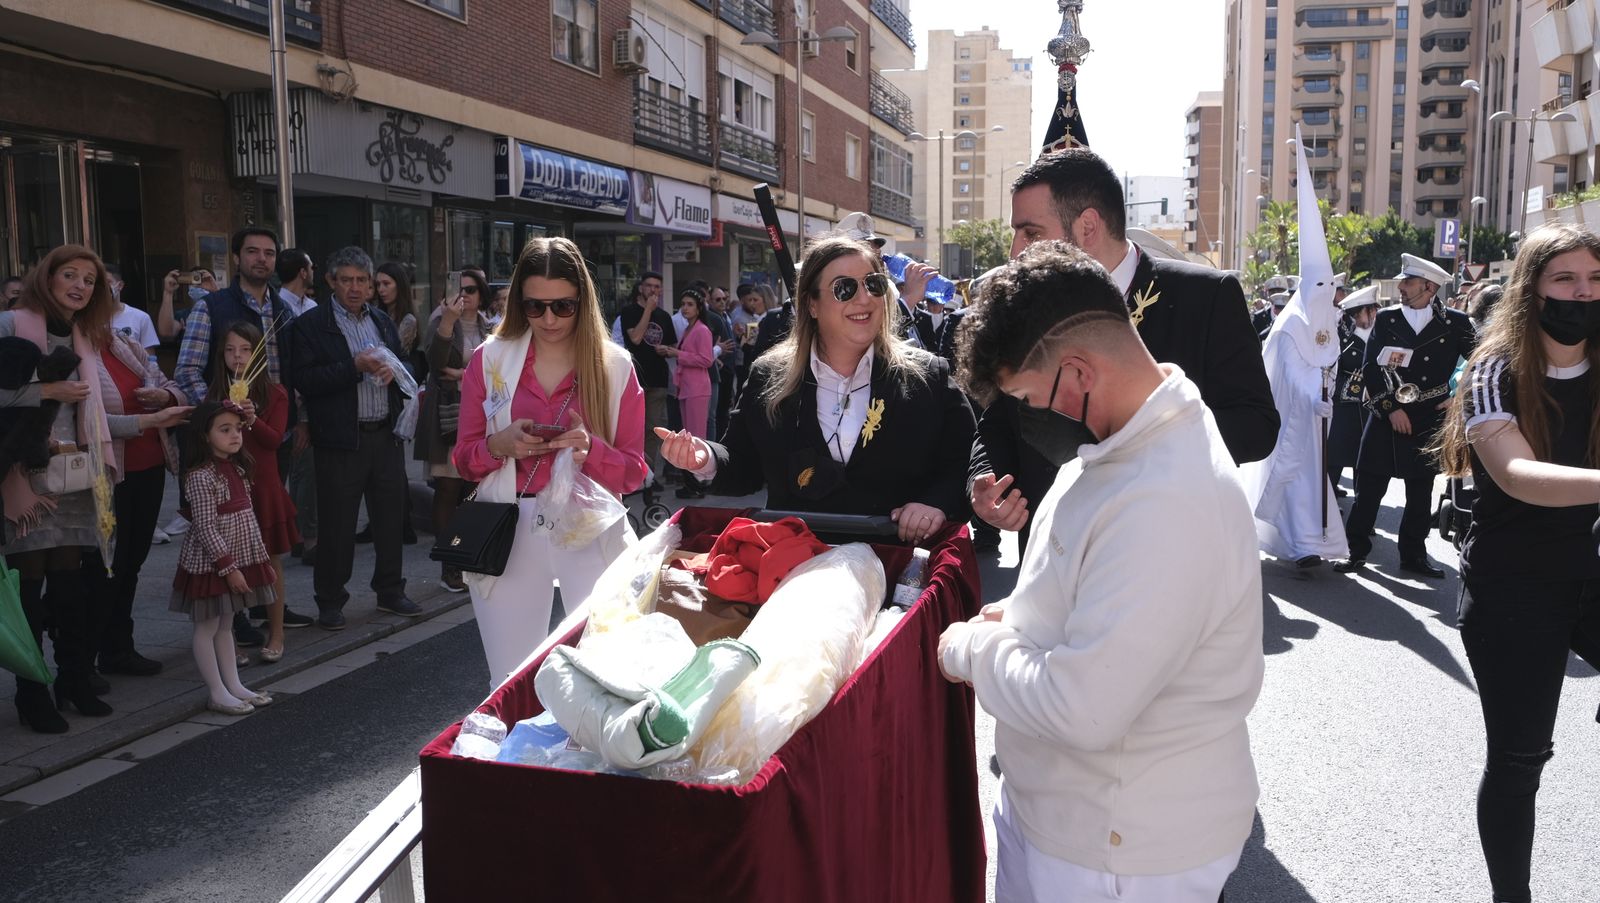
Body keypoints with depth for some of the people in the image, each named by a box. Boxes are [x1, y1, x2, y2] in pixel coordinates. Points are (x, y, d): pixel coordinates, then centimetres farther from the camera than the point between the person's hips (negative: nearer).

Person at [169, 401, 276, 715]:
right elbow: (205, 527, -21)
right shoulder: (200, 476, -18)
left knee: (224, 624, 16)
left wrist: (262, 557, 13)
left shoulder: (237, 469, 8)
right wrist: (228, 567, -21)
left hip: (239, 558, 8)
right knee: (207, 627, 3)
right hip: (211, 563, -8)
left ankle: (234, 685, 23)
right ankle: (217, 694, 8)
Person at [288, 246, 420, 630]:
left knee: (390, 517, 12)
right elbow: (303, 382, -14)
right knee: (336, 525, 2)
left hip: (386, 436, 5)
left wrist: (393, 371, -2)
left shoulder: (384, 322, 14)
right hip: (341, 442, -5)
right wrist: (355, 366, -20)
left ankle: (390, 591, 26)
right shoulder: (310, 326, -4)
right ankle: (330, 602, 15)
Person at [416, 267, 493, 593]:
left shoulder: (489, 328, 11)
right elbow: (435, 362, -16)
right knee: (448, 491, -2)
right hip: (448, 416, -3)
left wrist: (465, 374, -5)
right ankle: (449, 567, 4)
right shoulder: (441, 320, -1)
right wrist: (447, 321, -26)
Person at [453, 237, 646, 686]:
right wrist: (500, 444, -13)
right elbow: (464, 459, 8)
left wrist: (589, 449, -19)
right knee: (511, 685, 7)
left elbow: (633, 471, 1)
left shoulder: (615, 366, 1)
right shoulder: (489, 360, 4)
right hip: (510, 532, 1)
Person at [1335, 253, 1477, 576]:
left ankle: (1413, 555, 22)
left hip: (1428, 420, 0)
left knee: (1420, 493, 10)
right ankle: (1357, 550, 10)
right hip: (1385, 416, 0)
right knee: (1369, 488, 1)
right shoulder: (1385, 319, 2)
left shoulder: (1455, 323, 0)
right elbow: (1370, 368, -2)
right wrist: (1392, 408, -9)